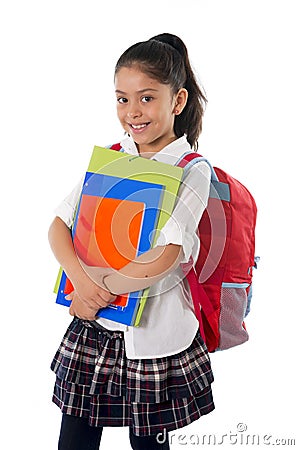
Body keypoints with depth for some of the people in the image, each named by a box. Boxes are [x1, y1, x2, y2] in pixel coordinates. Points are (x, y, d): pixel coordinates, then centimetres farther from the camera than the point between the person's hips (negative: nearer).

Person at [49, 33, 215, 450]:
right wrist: (82, 280, -19)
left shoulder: (192, 171, -11)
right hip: (93, 325, 4)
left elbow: (161, 259, -23)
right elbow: (59, 226, -1)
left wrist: (99, 290, -14)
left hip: (154, 333, -4)